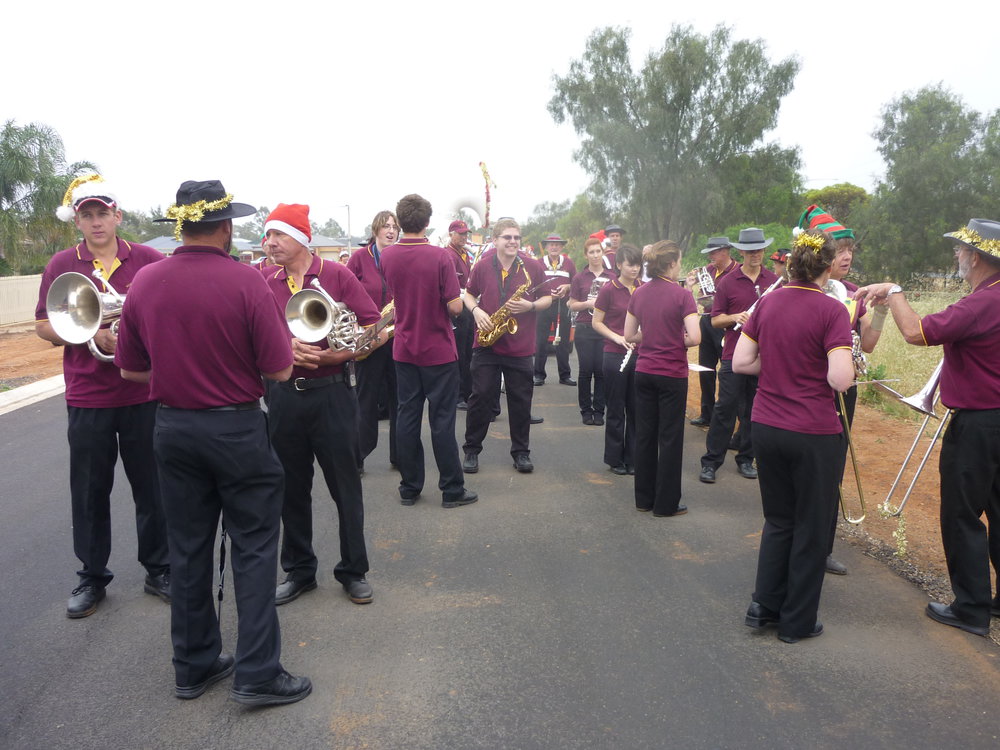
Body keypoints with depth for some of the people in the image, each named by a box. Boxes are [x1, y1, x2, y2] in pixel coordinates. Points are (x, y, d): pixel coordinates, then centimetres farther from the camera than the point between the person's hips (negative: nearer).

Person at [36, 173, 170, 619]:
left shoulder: (149, 261, -1)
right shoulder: (61, 266, 2)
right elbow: (43, 326, 3)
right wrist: (91, 336, -14)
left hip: (143, 395, 0)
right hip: (86, 398, 1)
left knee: (152, 487, 9)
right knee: (90, 492, 10)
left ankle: (159, 571, 25)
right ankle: (92, 578, 27)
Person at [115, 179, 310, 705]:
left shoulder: (143, 282, -2)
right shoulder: (245, 281, -15)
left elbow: (131, 370, 6)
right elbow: (279, 370, -14)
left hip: (171, 426, 5)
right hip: (236, 427, -5)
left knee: (187, 547, 15)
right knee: (253, 548, 6)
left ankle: (193, 666, 27)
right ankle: (257, 675, 10)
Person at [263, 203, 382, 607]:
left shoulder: (337, 275, -3)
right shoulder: (266, 285, 5)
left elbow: (374, 327, -4)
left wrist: (338, 354, -17)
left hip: (332, 393, -3)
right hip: (284, 396, 3)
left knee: (345, 485, 5)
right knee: (292, 488, 12)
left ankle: (354, 570, 21)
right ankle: (299, 570, 28)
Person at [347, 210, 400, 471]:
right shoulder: (360, 257, -2)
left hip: (398, 338, 2)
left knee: (399, 397, 7)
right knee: (367, 398, 5)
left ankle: (399, 455, 18)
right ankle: (358, 456, 16)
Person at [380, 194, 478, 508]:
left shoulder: (387, 256, -2)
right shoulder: (439, 256, -16)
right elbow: (455, 306, -16)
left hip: (404, 350, 4)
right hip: (439, 352, -4)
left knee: (407, 417, 10)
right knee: (442, 420, 2)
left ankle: (409, 488, 17)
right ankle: (452, 490, 10)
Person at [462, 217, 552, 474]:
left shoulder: (533, 266, 0)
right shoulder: (482, 266, 0)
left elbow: (547, 298, 7)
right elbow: (469, 294, 12)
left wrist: (531, 306, -13)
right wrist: (476, 311, -8)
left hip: (520, 347, 0)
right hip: (486, 344, 0)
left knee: (521, 401, 7)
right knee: (481, 397, 2)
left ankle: (521, 452, 20)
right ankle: (471, 450, 15)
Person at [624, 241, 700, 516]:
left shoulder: (639, 293, 3)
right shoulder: (681, 295, -13)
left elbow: (629, 335, 7)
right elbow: (695, 337, -20)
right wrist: (678, 341, 0)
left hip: (643, 371, 5)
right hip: (672, 373, -5)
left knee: (645, 434, 13)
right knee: (670, 438, 5)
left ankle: (643, 498, 23)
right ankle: (666, 503, 12)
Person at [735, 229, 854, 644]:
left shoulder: (767, 303, 1)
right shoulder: (831, 310, -15)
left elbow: (740, 362, 3)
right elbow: (840, 380, -21)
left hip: (766, 427, 5)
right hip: (813, 433, -5)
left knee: (778, 519, 22)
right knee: (811, 527, 12)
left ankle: (764, 604, 25)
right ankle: (797, 621, 23)